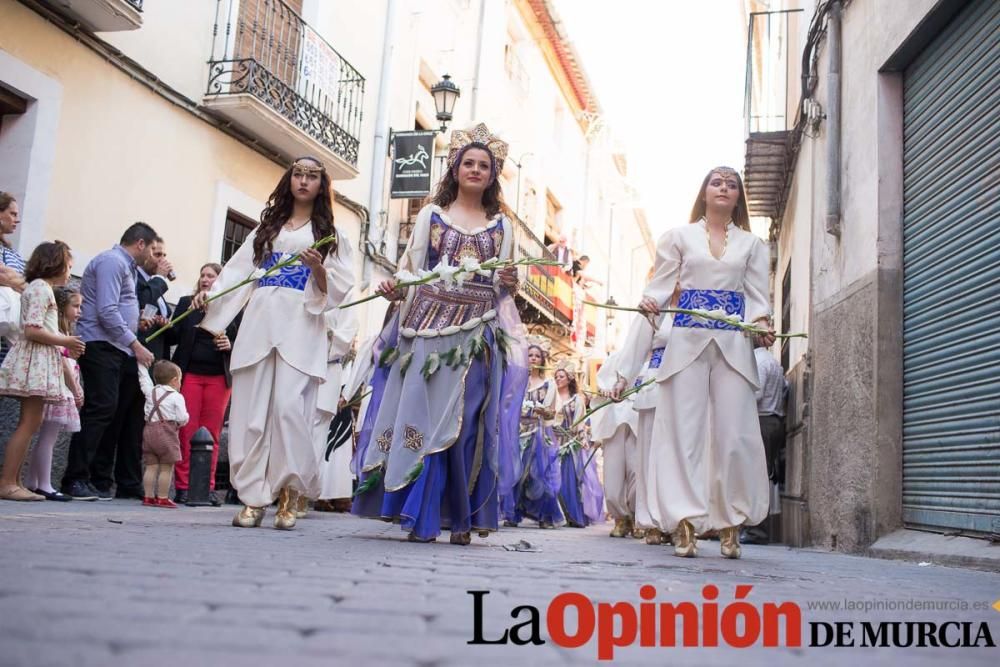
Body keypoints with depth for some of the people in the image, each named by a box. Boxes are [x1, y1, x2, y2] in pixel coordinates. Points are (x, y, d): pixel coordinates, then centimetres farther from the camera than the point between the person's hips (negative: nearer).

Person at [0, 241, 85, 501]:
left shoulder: (39, 287, 22)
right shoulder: (42, 287, -8)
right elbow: (32, 330, -18)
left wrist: (65, 346, 14)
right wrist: (64, 341, -10)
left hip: (39, 361, 10)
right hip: (36, 361, -10)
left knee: (31, 423, 8)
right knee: (29, 423, -11)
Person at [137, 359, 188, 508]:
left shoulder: (150, 391, 12)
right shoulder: (176, 397, -3)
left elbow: (144, 378, 28)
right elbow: (182, 418, -9)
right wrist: (179, 423, 13)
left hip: (149, 429, 6)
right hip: (167, 433, -6)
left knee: (151, 466, 9)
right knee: (166, 468, -1)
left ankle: (148, 496, 10)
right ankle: (162, 498, -1)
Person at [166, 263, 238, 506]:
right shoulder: (186, 304, 12)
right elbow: (173, 338, 8)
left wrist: (230, 346, -11)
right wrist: (167, 327, -13)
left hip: (219, 378, 0)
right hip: (189, 374, 0)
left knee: (211, 434, 1)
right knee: (187, 432, -4)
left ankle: (207, 487, 5)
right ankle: (183, 488, -1)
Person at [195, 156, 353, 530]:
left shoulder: (328, 233, 17)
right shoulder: (268, 226, 25)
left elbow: (337, 288, 8)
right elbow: (239, 269, 15)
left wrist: (318, 269, -11)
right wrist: (209, 294, 1)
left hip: (300, 326, -3)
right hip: (260, 320, 3)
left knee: (289, 408, -16)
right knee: (251, 410, -6)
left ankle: (288, 494, -6)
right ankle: (254, 498, -3)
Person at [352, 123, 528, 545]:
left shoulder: (501, 226, 16)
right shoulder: (431, 215, 12)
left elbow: (503, 287, 16)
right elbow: (410, 271, 9)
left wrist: (510, 284, -7)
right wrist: (394, 289, -11)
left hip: (477, 334, 1)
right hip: (429, 328, -1)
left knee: (465, 423, -3)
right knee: (422, 414, -7)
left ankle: (460, 518, 3)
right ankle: (420, 516, -1)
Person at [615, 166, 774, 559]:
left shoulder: (751, 244, 18)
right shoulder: (679, 237, 14)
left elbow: (757, 296, 12)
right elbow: (661, 284, 8)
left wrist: (761, 324, -9)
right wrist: (650, 303, -14)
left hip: (734, 342, 1)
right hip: (687, 338, -1)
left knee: (734, 433, -4)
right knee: (684, 430, -7)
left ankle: (730, 525, 5)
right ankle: (685, 525, -5)